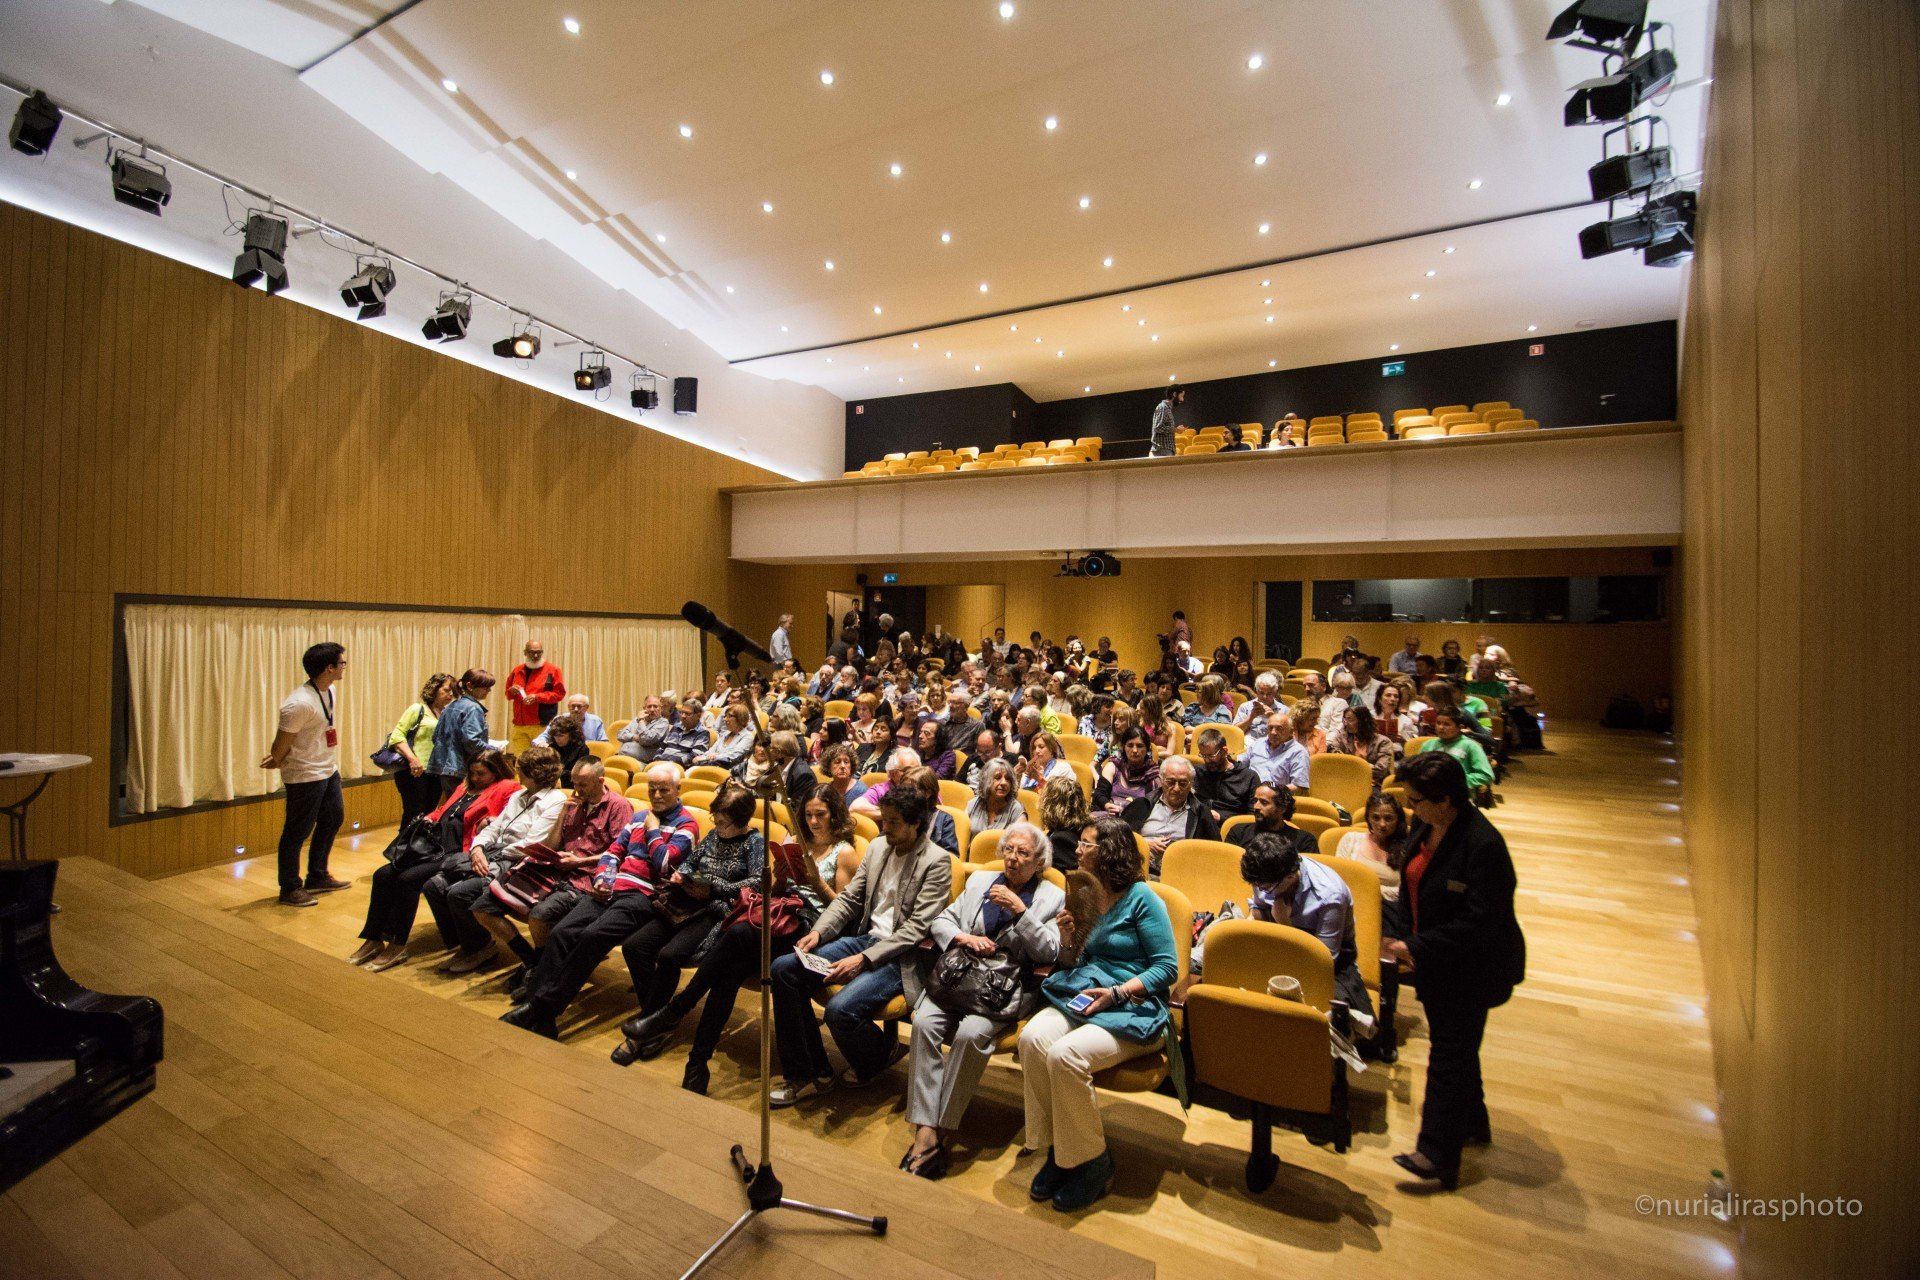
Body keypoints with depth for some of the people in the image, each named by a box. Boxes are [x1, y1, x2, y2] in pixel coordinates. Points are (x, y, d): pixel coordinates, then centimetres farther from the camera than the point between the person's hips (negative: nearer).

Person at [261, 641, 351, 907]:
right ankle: (290, 890, 19)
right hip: (306, 776, -9)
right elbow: (280, 745, -17)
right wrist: (276, 762, 2)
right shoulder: (300, 703, -27)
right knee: (297, 833, 4)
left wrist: (278, 759, 8)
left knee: (333, 819, 19)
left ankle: (317, 878, 34)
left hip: (329, 770, 9)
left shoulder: (330, 691, 2)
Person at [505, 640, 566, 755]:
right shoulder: (517, 671, 17)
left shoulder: (552, 670, 3)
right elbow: (508, 694, 27)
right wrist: (511, 692, 3)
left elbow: (560, 693, -3)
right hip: (519, 726, 4)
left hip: (543, 725, -4)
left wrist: (537, 697, -13)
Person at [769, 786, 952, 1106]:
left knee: (840, 1009, -29)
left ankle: (880, 1055, 8)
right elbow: (849, 897, 13)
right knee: (784, 969, -8)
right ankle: (810, 1074, 4)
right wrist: (818, 932, -6)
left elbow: (916, 928, -16)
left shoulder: (936, 861, -11)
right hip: (863, 937, 8)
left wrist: (864, 959, -22)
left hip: (900, 956, -7)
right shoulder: (877, 847, 10)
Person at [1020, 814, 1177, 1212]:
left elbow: (1168, 967, -7)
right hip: (1080, 995, 6)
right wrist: (1068, 940, -3)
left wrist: (1117, 993, -18)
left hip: (1135, 1008, -6)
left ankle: (1091, 1163, -5)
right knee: (1032, 1038, -24)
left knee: (1065, 1054, -30)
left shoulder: (1141, 898, -6)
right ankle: (1055, 1149, -5)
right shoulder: (1084, 894, 12)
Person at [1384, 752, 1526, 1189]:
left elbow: (1479, 922, -27)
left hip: (1470, 970, -8)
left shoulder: (1482, 845, -28)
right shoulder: (1423, 828, -3)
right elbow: (1409, 887, 8)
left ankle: (1439, 1156, 13)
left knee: (1450, 1055, 1)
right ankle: (1473, 1124, 43)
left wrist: (1417, 947, -24)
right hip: (1433, 962, 8)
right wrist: (1400, 939, -1)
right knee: (1455, 1048, 23)